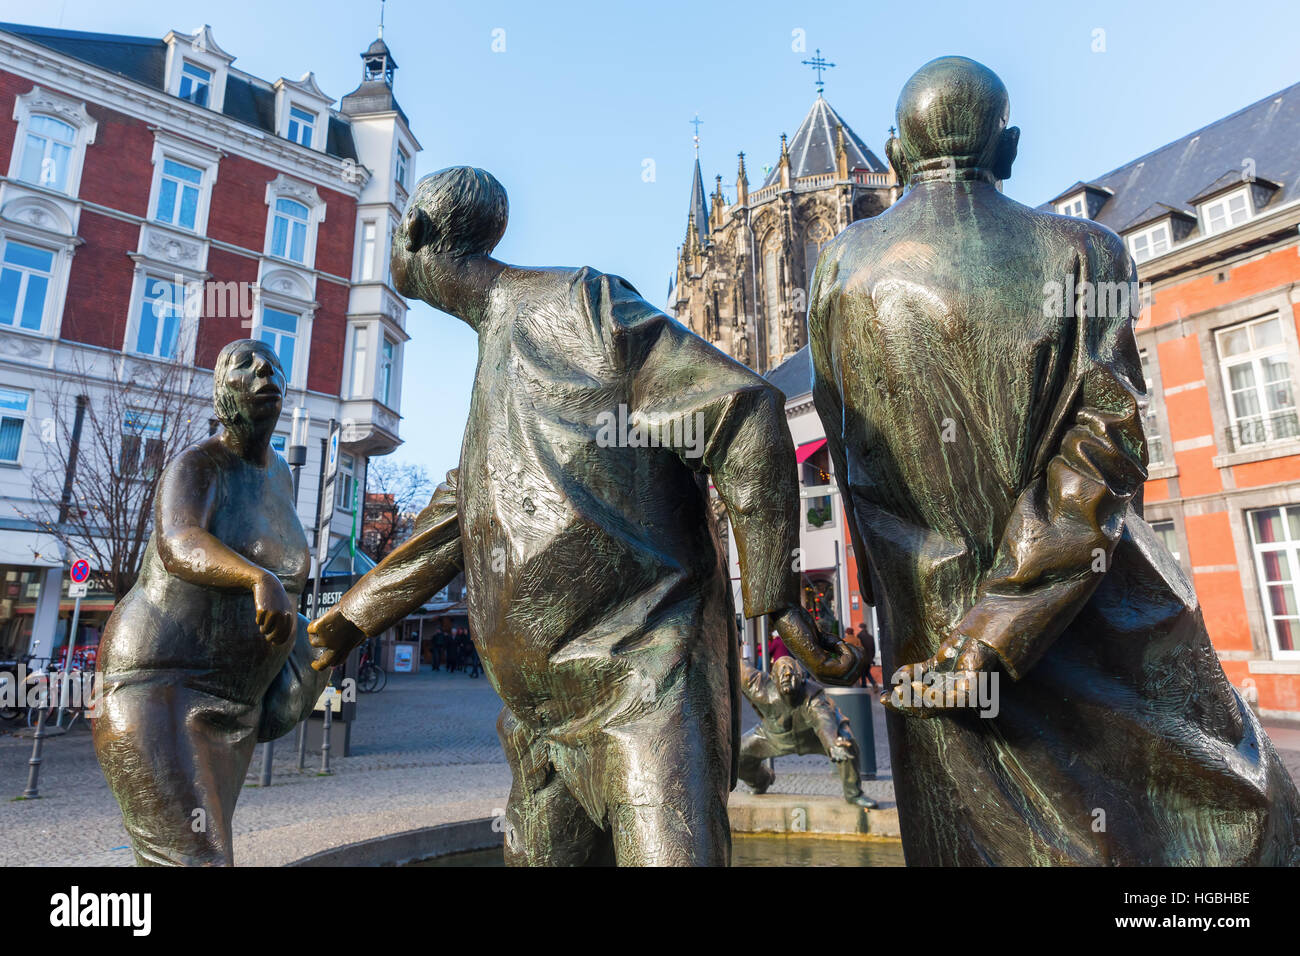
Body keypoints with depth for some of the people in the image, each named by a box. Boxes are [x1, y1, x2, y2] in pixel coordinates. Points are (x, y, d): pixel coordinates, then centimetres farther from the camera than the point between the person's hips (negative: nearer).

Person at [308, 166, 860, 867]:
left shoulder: (577, 304, -7)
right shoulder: (494, 362, 21)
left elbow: (744, 413, -15)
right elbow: (449, 525, 27)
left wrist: (776, 602, -15)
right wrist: (342, 623, 27)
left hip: (644, 679, -8)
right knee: (540, 853, 16)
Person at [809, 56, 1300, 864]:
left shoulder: (843, 265, 0)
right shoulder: (1083, 253, -4)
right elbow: (1104, 457, -13)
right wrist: (986, 643, -14)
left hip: (932, 629, 2)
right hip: (1098, 635, -1)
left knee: (981, 836, 15)